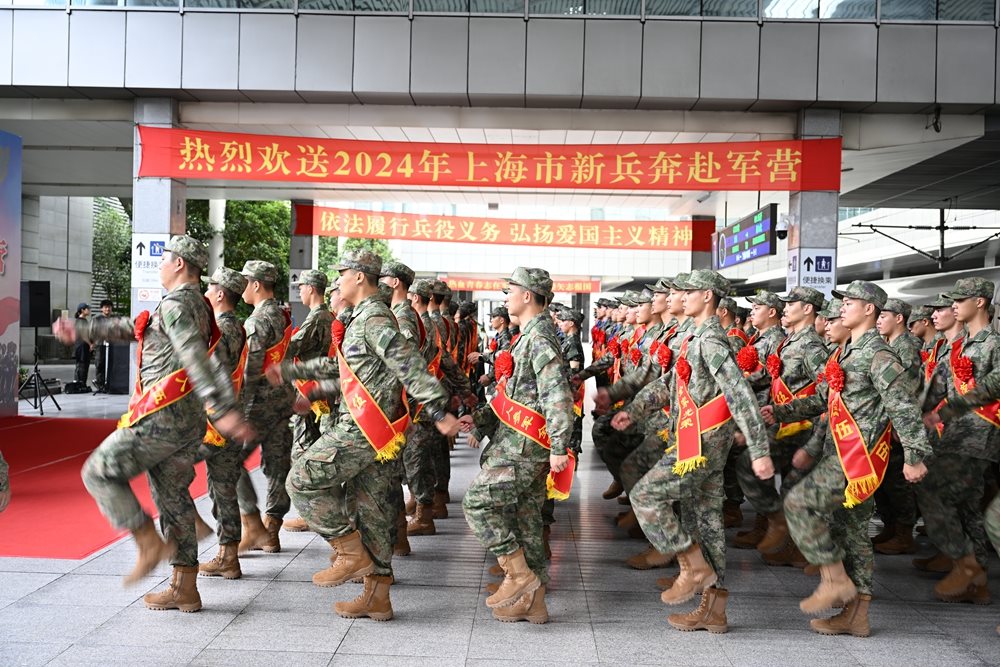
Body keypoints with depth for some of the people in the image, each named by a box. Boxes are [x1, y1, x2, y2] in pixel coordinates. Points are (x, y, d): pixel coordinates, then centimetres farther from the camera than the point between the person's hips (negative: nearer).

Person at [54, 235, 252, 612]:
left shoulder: (176, 304, -11)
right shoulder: (197, 306, 19)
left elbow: (196, 358, -25)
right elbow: (130, 327, 29)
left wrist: (222, 410, -35)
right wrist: (80, 331, 34)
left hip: (165, 415, -9)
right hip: (190, 420, 9)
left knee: (99, 472, 5)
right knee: (173, 496, 13)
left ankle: (151, 543, -1)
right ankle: (185, 588, 18)